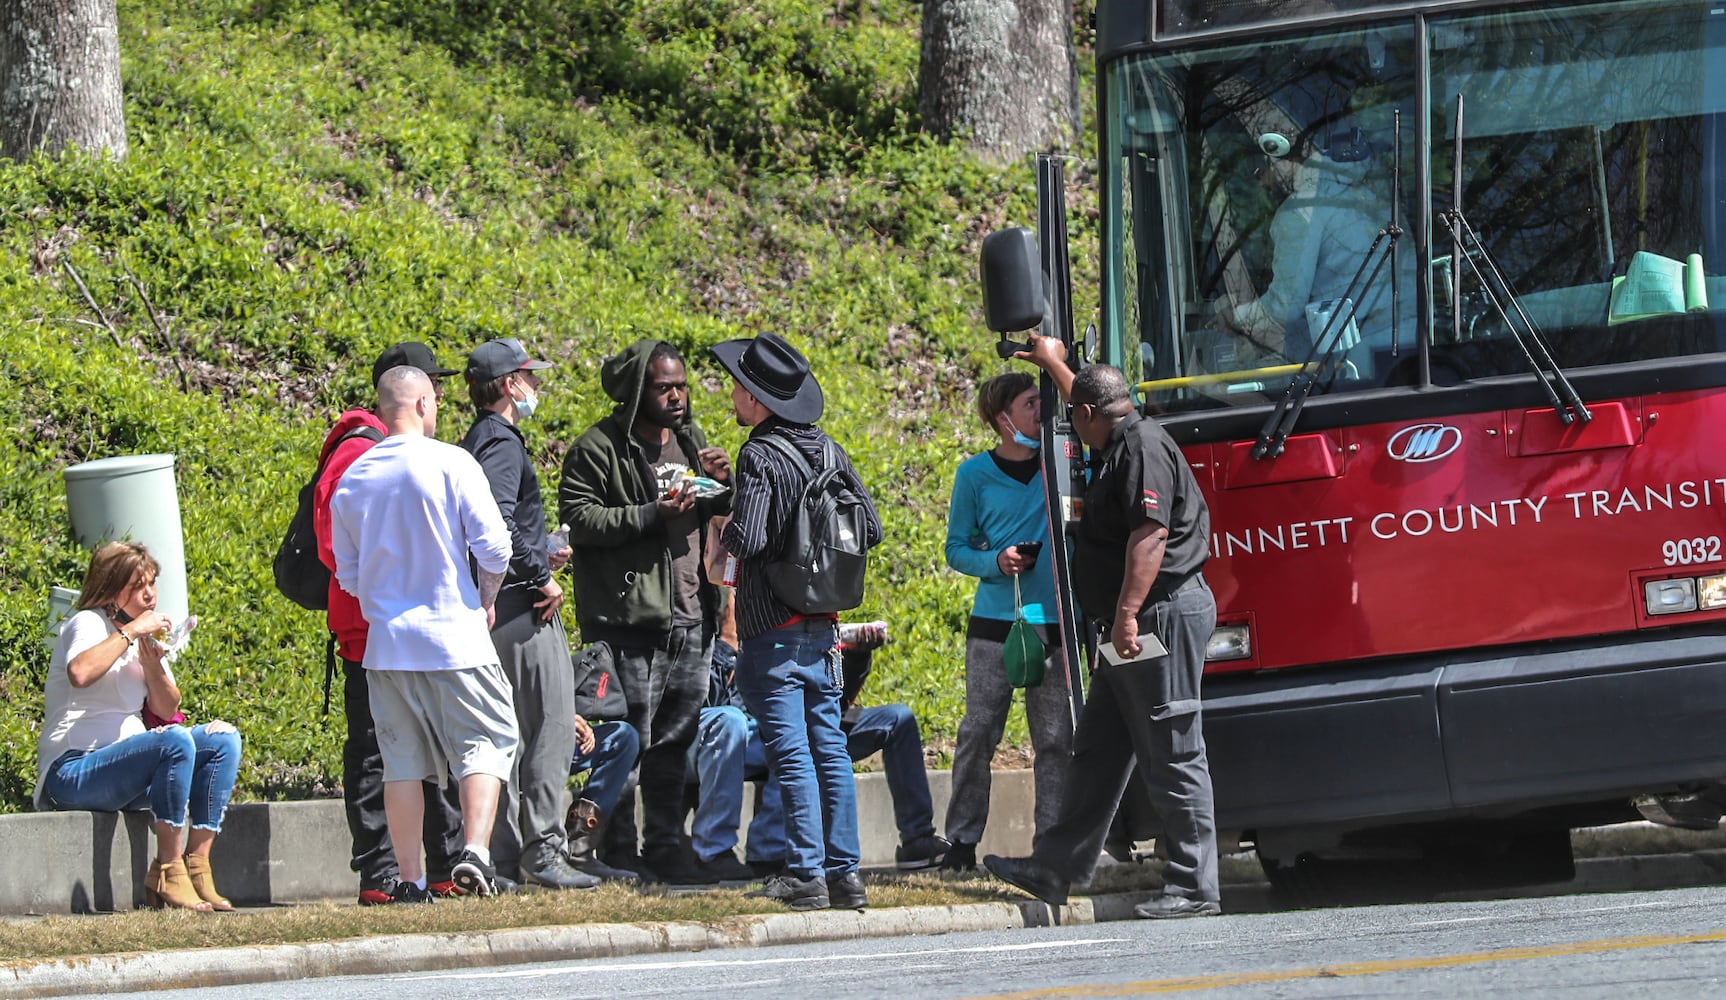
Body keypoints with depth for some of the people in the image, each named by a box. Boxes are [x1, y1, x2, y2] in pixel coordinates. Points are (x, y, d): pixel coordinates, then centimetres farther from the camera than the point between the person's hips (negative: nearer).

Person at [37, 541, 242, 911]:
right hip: (72, 774, -9)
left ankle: (196, 863, -12)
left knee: (223, 738, -3)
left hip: (124, 763, 9)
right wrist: (131, 631, -23)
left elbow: (167, 710, 10)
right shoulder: (89, 624, -7)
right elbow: (80, 673, -31)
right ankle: (168, 872, -28)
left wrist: (152, 665, -8)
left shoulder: (148, 635, 17)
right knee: (175, 742, -30)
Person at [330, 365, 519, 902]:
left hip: (386, 639, 4)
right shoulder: (451, 464, -7)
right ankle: (475, 852, -16)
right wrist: (487, 599, 8)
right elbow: (493, 546, -9)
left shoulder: (352, 480, 7)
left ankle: (410, 879, 6)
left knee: (402, 758, 8)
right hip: (454, 634, -4)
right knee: (485, 741, 3)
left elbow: (347, 575, 13)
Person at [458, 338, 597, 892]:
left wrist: (540, 554, 23)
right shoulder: (503, 443, -12)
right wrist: (540, 575, -19)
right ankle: (542, 849, -15)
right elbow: (498, 519, -26)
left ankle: (506, 857, 12)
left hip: (494, 606, 10)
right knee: (553, 724, -10)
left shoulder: (478, 441, 18)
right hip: (521, 602, -10)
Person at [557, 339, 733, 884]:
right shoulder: (599, 448, -7)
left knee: (676, 739, 10)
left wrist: (725, 485, 3)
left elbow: (719, 515, 25)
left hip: (688, 619, 7)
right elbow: (577, 517, -15)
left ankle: (666, 847, 17)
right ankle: (619, 853, 0)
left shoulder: (691, 440, 16)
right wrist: (652, 515, -21)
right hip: (627, 620, -7)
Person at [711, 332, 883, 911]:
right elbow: (870, 528, 9)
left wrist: (722, 532, -4)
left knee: (790, 751, -6)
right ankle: (843, 871, 10)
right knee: (829, 746, 10)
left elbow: (747, 538, -25)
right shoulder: (827, 449, 7)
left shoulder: (760, 457, -15)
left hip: (773, 632, -7)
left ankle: (806, 873, -7)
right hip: (822, 627, 7)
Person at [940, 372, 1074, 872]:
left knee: (1055, 737, -1)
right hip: (994, 620, -2)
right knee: (978, 732, -4)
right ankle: (962, 840, 2)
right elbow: (957, 549, 7)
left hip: (1054, 623, 2)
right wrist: (996, 562, -11)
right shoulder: (976, 473, 4)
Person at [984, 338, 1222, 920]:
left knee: (1172, 755, -8)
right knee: (1098, 751, 13)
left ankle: (1194, 887, -7)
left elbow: (1150, 534, -25)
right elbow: (1090, 400, 42)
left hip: (1163, 615, -11)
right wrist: (1052, 363, 57)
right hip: (1138, 627, 11)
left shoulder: (1143, 447, -14)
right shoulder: (1124, 442, 18)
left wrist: (1128, 613, -32)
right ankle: (1056, 870, 17)